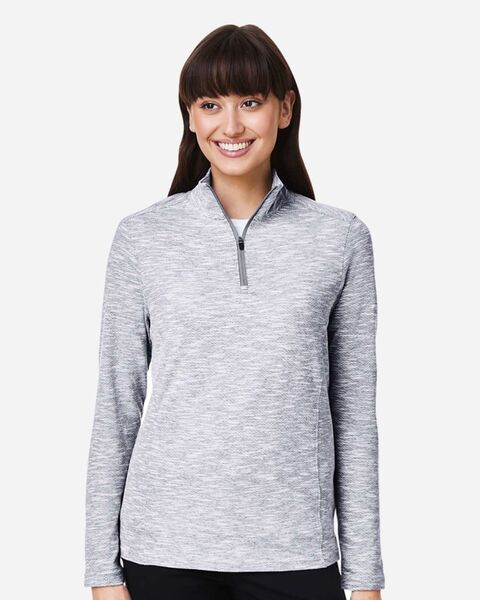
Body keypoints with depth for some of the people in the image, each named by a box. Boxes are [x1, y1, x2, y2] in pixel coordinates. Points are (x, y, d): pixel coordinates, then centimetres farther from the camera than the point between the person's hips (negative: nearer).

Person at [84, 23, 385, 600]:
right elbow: (116, 407, 2)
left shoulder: (340, 239, 0)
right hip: (165, 550, 0)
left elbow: (354, 413, 2)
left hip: (295, 553, 0)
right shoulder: (142, 237, 0)